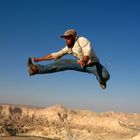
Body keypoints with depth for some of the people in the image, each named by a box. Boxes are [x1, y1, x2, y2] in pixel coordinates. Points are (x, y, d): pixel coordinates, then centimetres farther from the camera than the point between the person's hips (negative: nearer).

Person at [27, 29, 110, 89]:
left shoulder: (82, 40, -17)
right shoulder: (68, 48, 4)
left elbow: (88, 52, -35)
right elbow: (55, 55, 8)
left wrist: (83, 60, -58)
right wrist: (39, 59, 5)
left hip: (92, 64, -5)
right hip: (81, 64, 6)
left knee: (105, 76, -33)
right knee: (61, 63, -11)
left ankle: (101, 80, 8)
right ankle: (37, 69, -20)